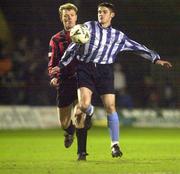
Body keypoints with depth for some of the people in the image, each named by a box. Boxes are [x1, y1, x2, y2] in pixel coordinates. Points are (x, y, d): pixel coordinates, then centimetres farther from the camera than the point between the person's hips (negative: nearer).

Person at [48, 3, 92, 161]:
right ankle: (69, 131, 42)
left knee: (80, 118, -15)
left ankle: (82, 152, -8)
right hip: (64, 83, 2)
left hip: (81, 82, -2)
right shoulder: (56, 40, 10)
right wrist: (53, 77, -10)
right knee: (64, 122, 6)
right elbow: (52, 63, 8)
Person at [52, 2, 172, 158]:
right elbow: (74, 47, 12)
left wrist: (156, 59, 10)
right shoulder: (88, 27, 11)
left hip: (105, 71, 1)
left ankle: (115, 144, 1)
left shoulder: (118, 36, 13)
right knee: (84, 105, -17)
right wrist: (61, 65, 10)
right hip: (85, 69, 0)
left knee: (110, 107, -9)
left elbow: (137, 48, 17)